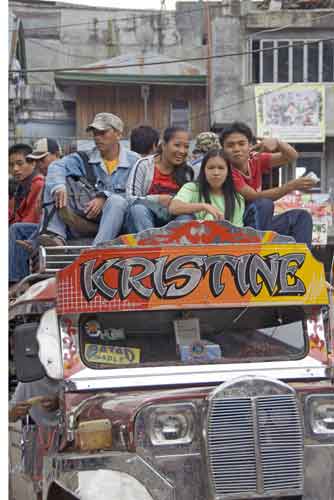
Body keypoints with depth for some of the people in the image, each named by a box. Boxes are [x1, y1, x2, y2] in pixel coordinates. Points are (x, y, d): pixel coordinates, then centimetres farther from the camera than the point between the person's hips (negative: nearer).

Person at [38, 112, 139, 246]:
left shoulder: (133, 161, 3)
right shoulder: (85, 158, 12)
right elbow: (57, 166, -6)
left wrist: (104, 198, -23)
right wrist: (58, 187, -28)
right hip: (84, 221, 3)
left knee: (117, 200, -34)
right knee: (53, 185, -9)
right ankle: (55, 235, -32)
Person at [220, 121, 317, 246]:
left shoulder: (256, 160, 1)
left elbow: (291, 156, -6)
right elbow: (255, 197, -26)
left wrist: (276, 142, -28)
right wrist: (291, 186, -32)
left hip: (258, 225, 7)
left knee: (301, 217, -2)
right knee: (264, 205, -29)